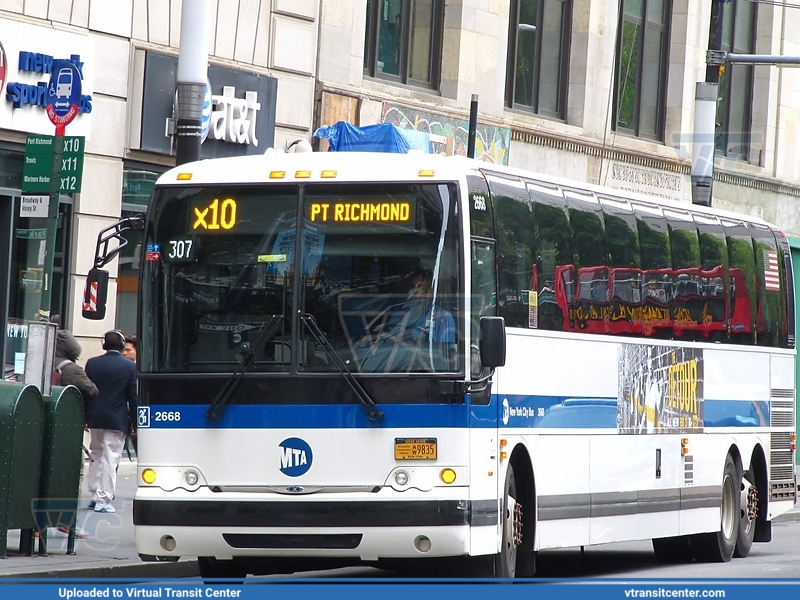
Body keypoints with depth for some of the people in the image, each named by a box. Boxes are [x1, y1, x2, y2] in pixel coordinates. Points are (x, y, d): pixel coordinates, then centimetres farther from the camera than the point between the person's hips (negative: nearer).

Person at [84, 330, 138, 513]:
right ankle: (103, 500, -5)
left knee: (96, 456, 18)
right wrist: (134, 423, 2)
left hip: (95, 418, 3)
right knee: (110, 459, -2)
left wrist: (85, 417, 11)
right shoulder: (130, 367, -7)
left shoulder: (92, 363, 1)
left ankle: (94, 495, 19)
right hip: (117, 420, -3)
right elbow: (134, 397, -5)